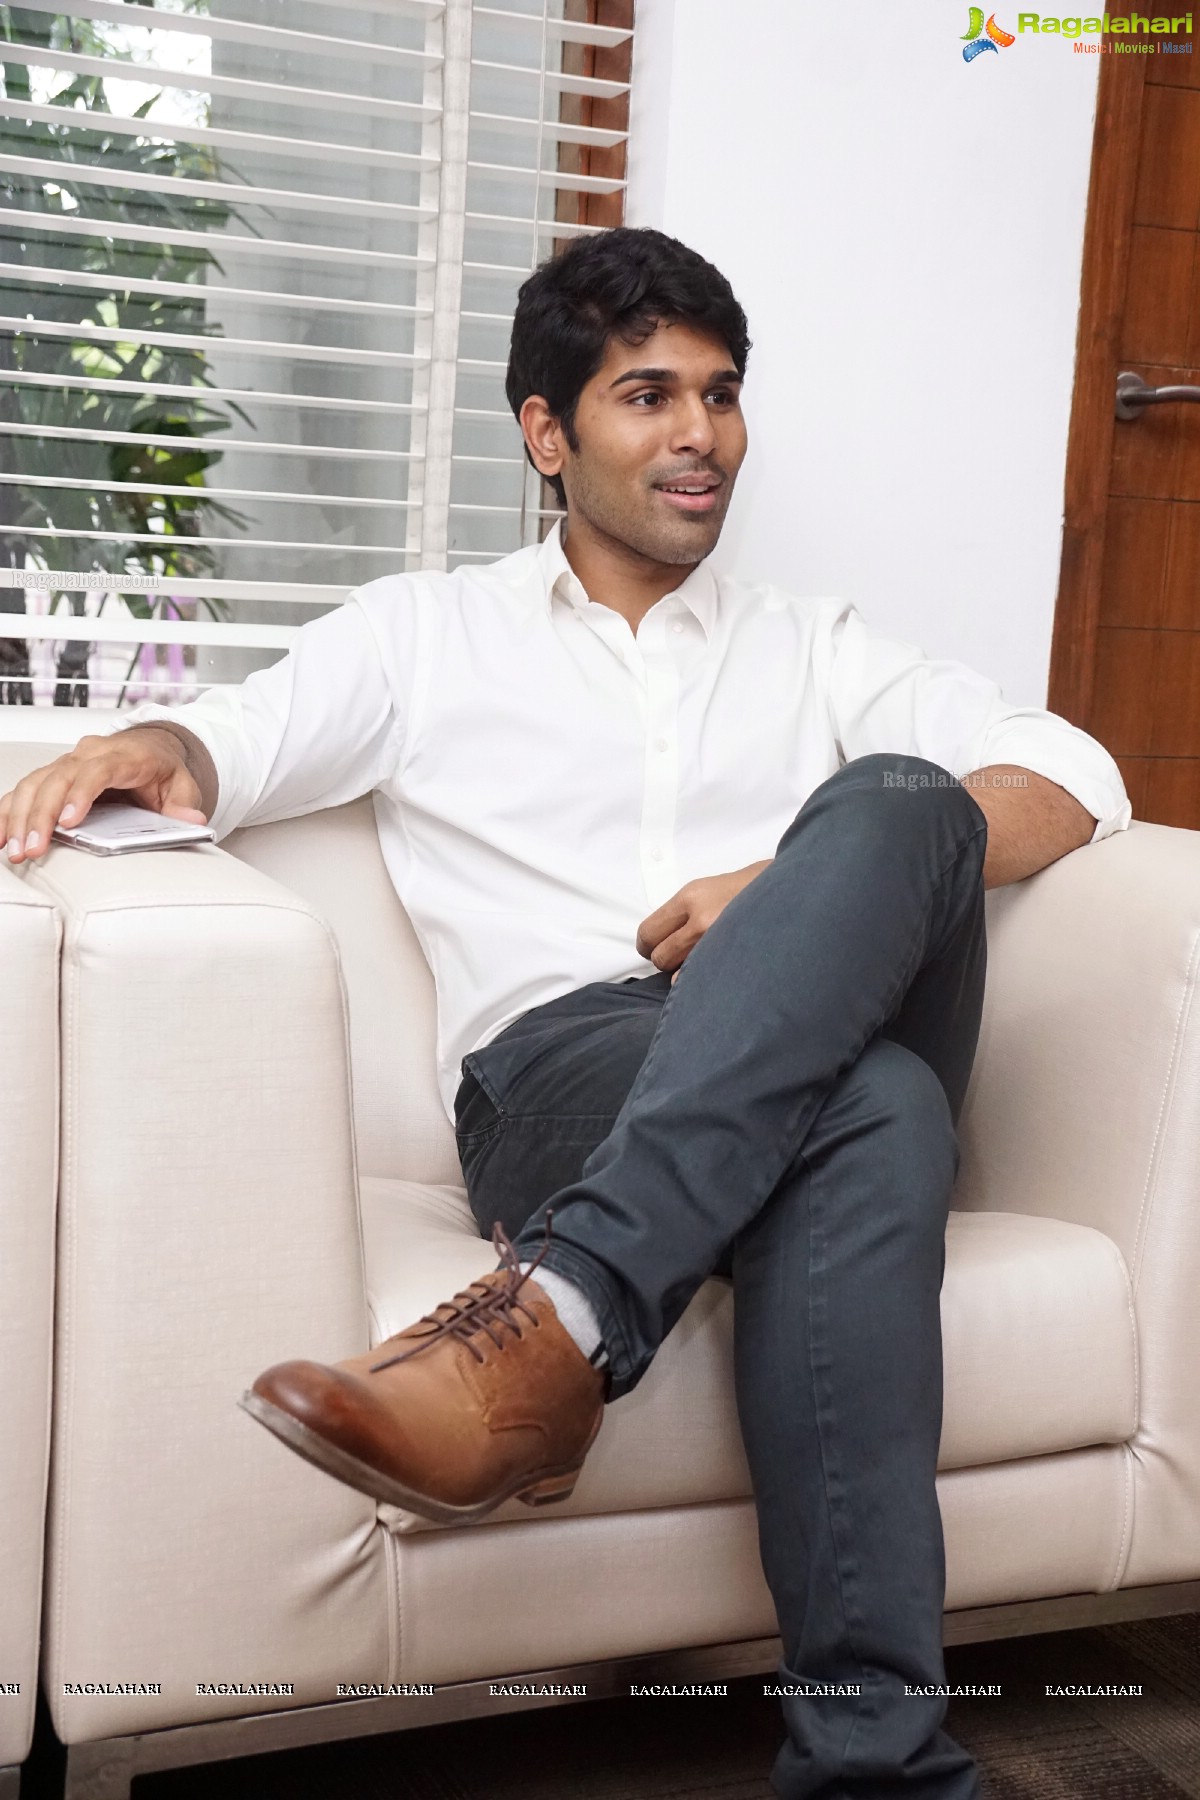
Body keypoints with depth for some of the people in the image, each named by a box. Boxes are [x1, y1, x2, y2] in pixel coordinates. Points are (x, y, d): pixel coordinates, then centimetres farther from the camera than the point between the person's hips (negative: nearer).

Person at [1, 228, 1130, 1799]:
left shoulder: (816, 649, 26)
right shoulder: (426, 632, 23)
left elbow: (1076, 779, 14)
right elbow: (239, 738, 7)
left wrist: (815, 893, -5)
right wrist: (144, 747, -20)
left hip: (837, 1046, 3)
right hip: (562, 1068, -2)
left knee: (892, 801, -30)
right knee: (869, 1110, -36)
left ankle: (563, 1314, -43)